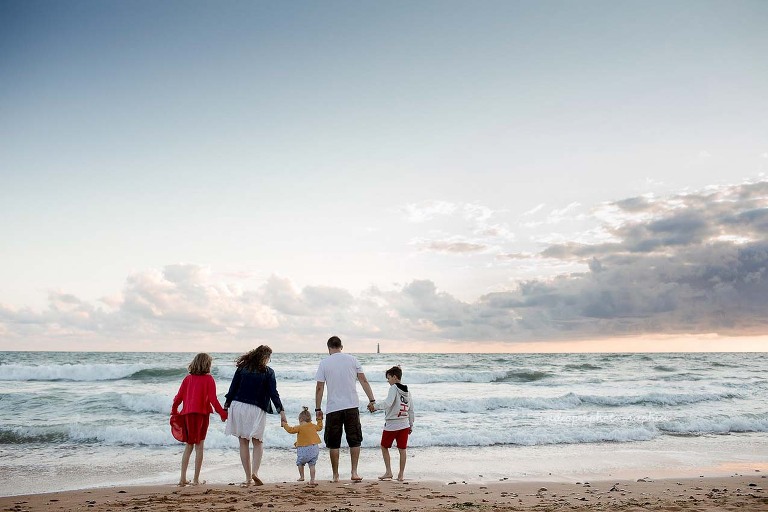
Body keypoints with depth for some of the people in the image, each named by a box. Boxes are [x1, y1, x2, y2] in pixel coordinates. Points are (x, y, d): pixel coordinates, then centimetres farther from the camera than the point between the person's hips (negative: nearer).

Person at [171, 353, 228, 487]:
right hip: (201, 415, -4)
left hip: (187, 415, 4)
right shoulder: (208, 379, -7)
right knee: (199, 446, 5)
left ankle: (183, 478, 15)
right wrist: (223, 414, -3)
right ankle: (196, 479, 6)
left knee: (188, 446, 15)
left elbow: (178, 397, 8)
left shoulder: (188, 378, 6)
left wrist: (174, 411, 24)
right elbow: (213, 399, -11)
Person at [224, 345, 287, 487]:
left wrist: (227, 405, 12)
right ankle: (255, 472, -8)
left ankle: (248, 477, 9)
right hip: (257, 410, -2)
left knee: (243, 443, 8)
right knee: (258, 442, 11)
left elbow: (233, 388, 5)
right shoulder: (268, 372, -2)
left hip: (238, 406, 2)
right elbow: (273, 393, -3)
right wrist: (281, 410, 1)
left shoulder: (242, 368, 5)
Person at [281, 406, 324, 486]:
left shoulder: (299, 427, -7)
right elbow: (320, 427, 27)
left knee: (300, 462, 19)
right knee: (312, 465, 9)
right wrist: (320, 420, 41)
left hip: (303, 449, -4)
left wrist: (285, 425, 8)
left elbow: (291, 430, -7)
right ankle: (312, 480, 3)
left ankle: (301, 477, 20)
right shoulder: (314, 426, 9)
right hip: (315, 448, 4)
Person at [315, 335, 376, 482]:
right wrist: (372, 400, 6)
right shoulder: (352, 359, 4)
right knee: (354, 441, 10)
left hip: (333, 408, -1)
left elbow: (319, 388, -2)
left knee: (333, 444, 9)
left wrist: (318, 409, 4)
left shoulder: (324, 363, 0)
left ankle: (335, 475, 14)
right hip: (352, 406, 1)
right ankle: (354, 472, 6)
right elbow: (364, 381, 3)